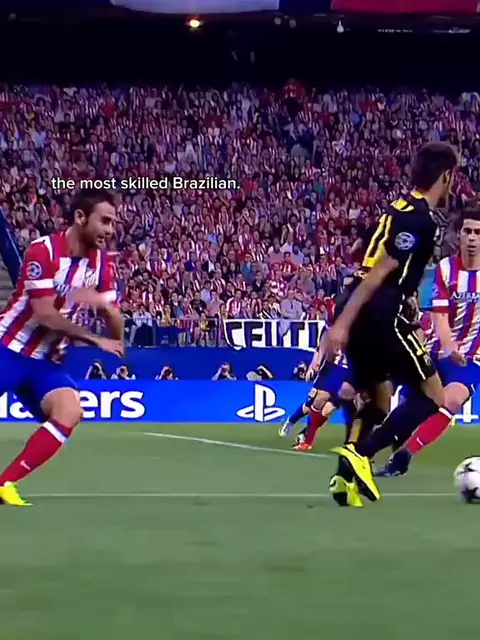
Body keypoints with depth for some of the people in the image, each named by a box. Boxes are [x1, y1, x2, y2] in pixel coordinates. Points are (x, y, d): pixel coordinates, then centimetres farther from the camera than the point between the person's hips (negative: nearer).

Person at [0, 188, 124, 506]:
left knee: (69, 412, -18)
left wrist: (106, 304, -22)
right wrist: (96, 340, -16)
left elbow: (117, 332, 1)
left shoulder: (100, 263, 1)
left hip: (46, 361, 5)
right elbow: (45, 315, -20)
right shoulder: (44, 251, -18)